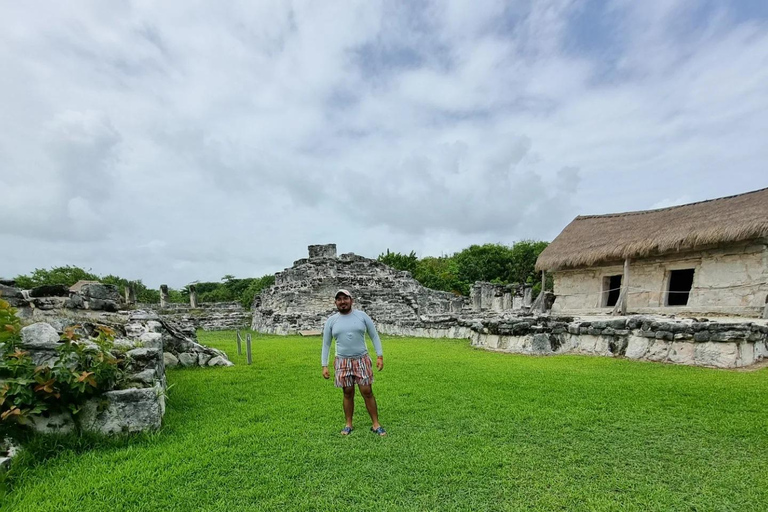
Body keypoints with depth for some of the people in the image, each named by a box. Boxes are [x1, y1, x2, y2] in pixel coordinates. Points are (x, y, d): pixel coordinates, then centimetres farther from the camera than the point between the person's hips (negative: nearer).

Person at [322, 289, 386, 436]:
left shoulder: (362, 316, -2)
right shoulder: (331, 320, 0)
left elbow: (374, 336, 2)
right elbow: (326, 344, 6)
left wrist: (380, 356, -5)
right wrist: (324, 366, 1)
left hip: (362, 360, -1)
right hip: (342, 362, 1)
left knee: (367, 392, 1)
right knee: (348, 393, 9)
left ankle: (376, 424, 14)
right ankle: (349, 424, 26)